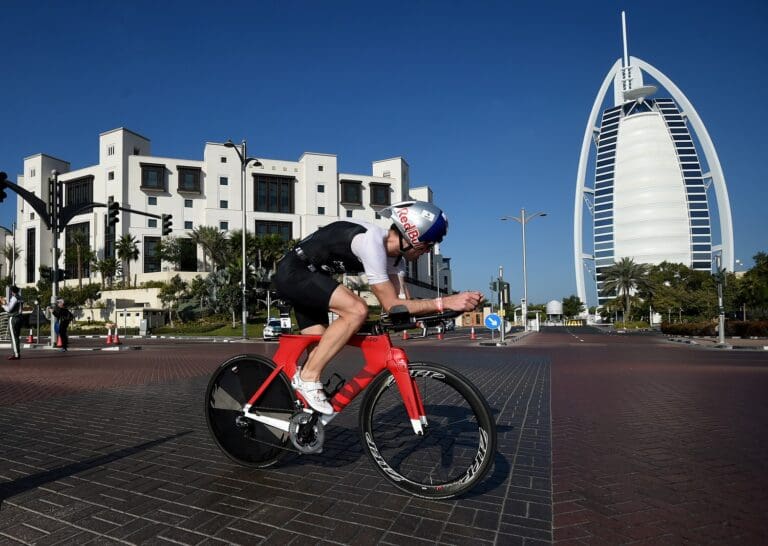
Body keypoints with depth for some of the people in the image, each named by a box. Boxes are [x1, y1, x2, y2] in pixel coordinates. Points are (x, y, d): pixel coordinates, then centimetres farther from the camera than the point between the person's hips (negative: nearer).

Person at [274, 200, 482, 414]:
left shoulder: (394, 252, -1)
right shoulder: (371, 241, -28)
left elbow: (404, 301, -6)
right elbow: (391, 306, -28)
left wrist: (453, 305, -16)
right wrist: (445, 302, -31)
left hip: (304, 276, 10)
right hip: (293, 272, -10)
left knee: (320, 352, 8)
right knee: (357, 310, -25)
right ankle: (307, 378, -14)